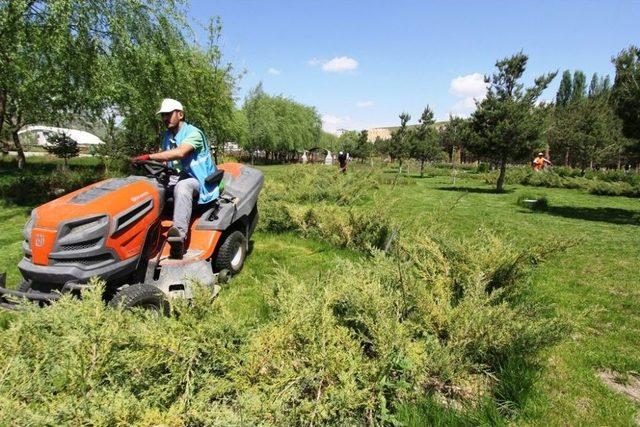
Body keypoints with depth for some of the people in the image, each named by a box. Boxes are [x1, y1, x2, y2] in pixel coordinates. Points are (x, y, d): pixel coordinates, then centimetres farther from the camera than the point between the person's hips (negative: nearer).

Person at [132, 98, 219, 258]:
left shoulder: (193, 133, -12)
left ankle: (179, 233, -52)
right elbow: (164, 161, 9)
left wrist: (149, 157, -34)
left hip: (201, 181, -8)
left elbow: (179, 153, -31)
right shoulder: (167, 136, 14)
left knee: (181, 186, -38)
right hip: (181, 178, 8)